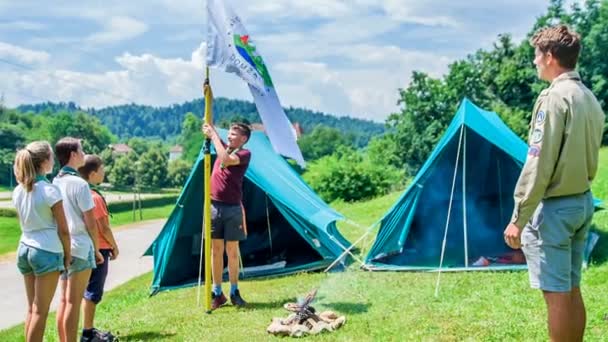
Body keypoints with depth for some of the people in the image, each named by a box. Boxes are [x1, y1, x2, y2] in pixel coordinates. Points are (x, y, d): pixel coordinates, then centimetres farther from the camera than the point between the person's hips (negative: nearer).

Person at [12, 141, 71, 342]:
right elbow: (63, 230, -10)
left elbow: (24, 224, 14)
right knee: (40, 310, 1)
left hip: (24, 249, 7)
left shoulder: (18, 191, 6)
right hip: (47, 251, -7)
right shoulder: (50, 190, -14)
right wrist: (68, 254, 1)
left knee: (32, 308, 14)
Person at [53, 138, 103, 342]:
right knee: (73, 302, -3)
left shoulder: (56, 182, 9)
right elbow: (90, 222, -12)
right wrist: (96, 249, -1)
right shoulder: (79, 184, -14)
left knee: (64, 299, 13)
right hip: (80, 247, -7)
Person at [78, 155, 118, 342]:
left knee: (88, 291, 15)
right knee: (93, 292, -2)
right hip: (98, 249, -9)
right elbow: (103, 228, -17)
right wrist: (114, 246, -4)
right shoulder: (95, 197, -18)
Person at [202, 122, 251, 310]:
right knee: (216, 250, 6)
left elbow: (226, 160, -24)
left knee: (232, 251, 4)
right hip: (214, 206, 4)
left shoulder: (244, 154, -7)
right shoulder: (223, 147, 11)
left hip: (232, 208, -4)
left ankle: (234, 292, 15)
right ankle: (217, 293, 12)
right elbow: (210, 132, 11)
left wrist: (214, 136, -17)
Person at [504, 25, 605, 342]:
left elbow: (538, 165, -20)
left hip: (555, 207, -9)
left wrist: (518, 218, -17)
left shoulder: (554, 96, -16)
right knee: (571, 290, 15)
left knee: (556, 293, -2)